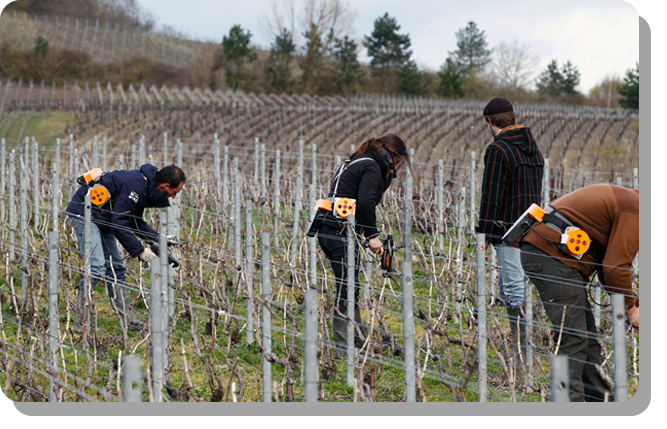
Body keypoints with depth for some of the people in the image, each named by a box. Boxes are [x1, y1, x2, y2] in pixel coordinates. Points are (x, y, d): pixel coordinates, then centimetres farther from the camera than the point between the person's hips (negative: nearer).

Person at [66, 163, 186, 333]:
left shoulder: (145, 187, 5)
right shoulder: (135, 187, -26)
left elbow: (135, 221, 15)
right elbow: (119, 225, -26)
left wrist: (157, 238, 3)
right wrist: (139, 251, -20)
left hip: (100, 218, 11)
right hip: (83, 213, -11)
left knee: (115, 267, 9)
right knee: (96, 266, -19)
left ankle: (127, 320, 12)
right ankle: (80, 323, -16)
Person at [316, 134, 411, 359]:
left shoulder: (355, 163, 22)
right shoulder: (372, 167, -8)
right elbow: (365, 202, -19)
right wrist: (372, 235, -14)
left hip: (327, 229, 10)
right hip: (342, 233, -10)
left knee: (349, 289, 18)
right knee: (346, 291, -7)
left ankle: (359, 341, 27)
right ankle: (344, 350, -5)